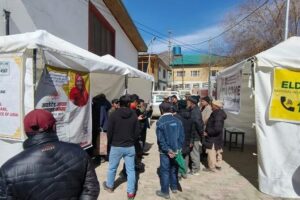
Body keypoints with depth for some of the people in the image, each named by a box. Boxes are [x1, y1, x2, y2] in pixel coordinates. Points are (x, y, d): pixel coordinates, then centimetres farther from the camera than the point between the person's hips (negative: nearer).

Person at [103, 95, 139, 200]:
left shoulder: (114, 115, -10)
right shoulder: (134, 115, -5)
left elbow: (109, 132, -7)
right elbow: (137, 132, -2)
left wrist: (110, 143, 10)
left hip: (116, 146, -1)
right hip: (130, 147, 1)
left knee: (112, 168, 19)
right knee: (131, 170, 10)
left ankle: (109, 186, 39)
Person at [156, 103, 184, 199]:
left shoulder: (160, 122, -13)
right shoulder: (178, 121, -3)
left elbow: (160, 139, -16)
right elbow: (182, 136, -3)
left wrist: (167, 150, -12)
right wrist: (178, 148, 0)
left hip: (165, 151, -4)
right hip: (176, 150, 4)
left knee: (164, 171, 8)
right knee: (174, 169, 20)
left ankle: (165, 192, 18)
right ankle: (174, 187, 36)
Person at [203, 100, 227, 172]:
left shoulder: (217, 115, -25)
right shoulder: (219, 113, 6)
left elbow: (217, 129, -32)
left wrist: (208, 133, -22)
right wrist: (207, 131, 11)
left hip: (213, 138, -10)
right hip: (217, 137, 10)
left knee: (211, 153, 4)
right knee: (218, 152, 22)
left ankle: (212, 167, 18)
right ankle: (218, 165, 37)